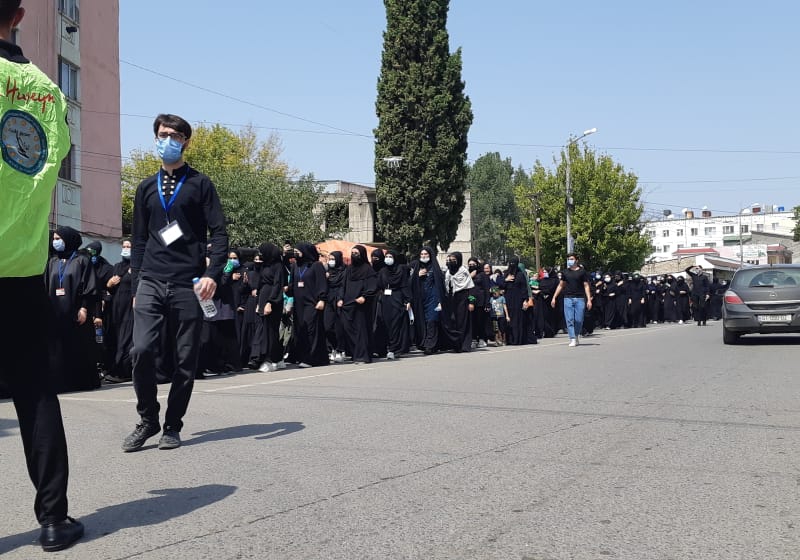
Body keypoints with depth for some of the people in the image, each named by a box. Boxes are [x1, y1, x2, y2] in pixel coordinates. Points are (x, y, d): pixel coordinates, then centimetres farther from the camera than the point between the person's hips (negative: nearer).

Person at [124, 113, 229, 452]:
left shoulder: (200, 184, 6)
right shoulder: (146, 188, 16)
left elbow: (219, 233, 0)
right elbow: (139, 241, 16)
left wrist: (212, 274, -15)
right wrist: (136, 287, 9)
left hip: (188, 285, -2)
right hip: (151, 284, 2)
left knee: (185, 360, 0)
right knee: (142, 351, -11)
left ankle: (172, 426, 15)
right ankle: (148, 420, 8)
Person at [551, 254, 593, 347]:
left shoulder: (582, 272, 3)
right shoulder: (565, 272, 11)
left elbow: (586, 286, 1)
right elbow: (561, 285, 16)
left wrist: (589, 300, -7)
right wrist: (554, 297, 11)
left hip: (580, 298, -2)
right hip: (568, 298, 2)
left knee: (579, 320, -1)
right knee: (569, 320, -5)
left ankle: (577, 335, 23)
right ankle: (572, 339, -2)